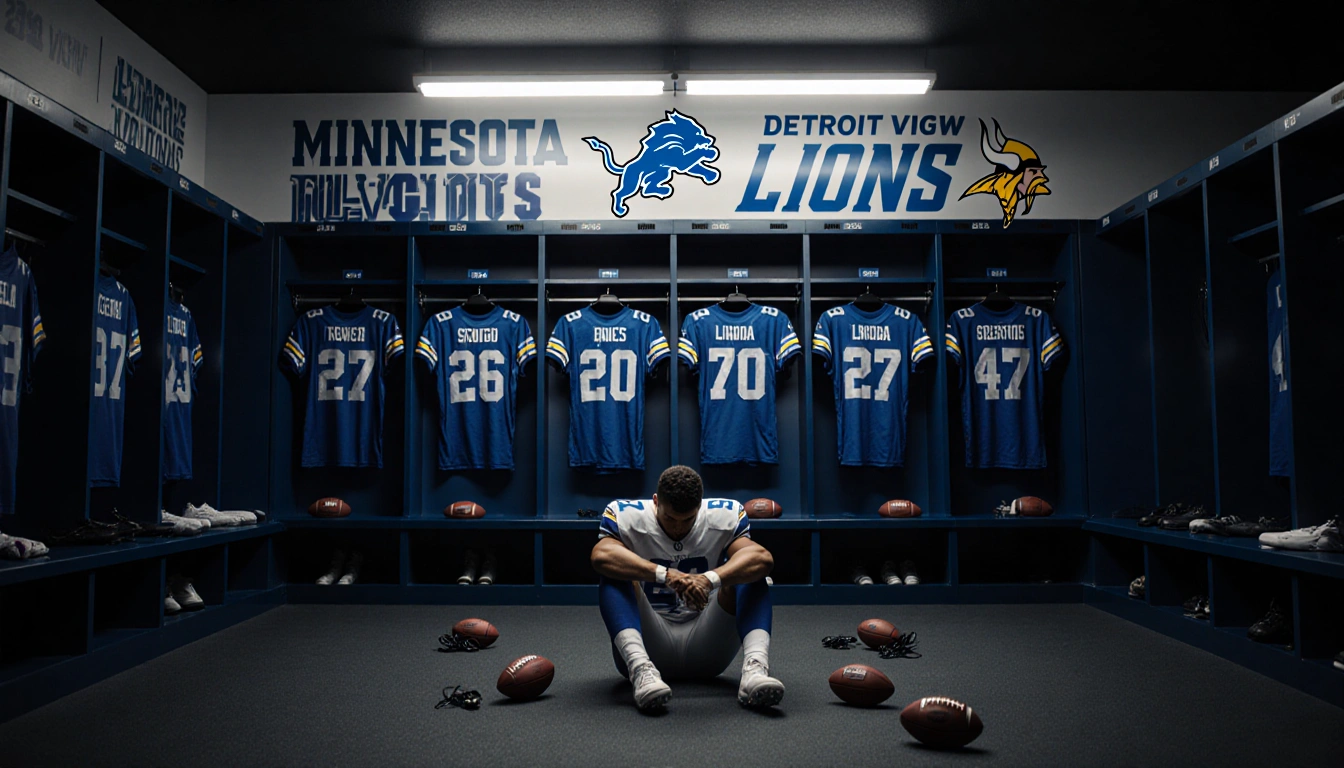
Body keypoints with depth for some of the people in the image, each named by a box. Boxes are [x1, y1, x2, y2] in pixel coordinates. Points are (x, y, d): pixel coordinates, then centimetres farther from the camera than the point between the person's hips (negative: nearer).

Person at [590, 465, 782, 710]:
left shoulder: (726, 515, -6)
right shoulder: (625, 515, -10)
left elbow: (763, 558, -25)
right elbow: (601, 555, -32)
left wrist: (710, 579, -43)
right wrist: (665, 575, -44)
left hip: (705, 650, 1)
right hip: (648, 642, -1)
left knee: (751, 573, -20)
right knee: (614, 573, -26)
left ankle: (755, 668, -39)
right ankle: (641, 669, -45)